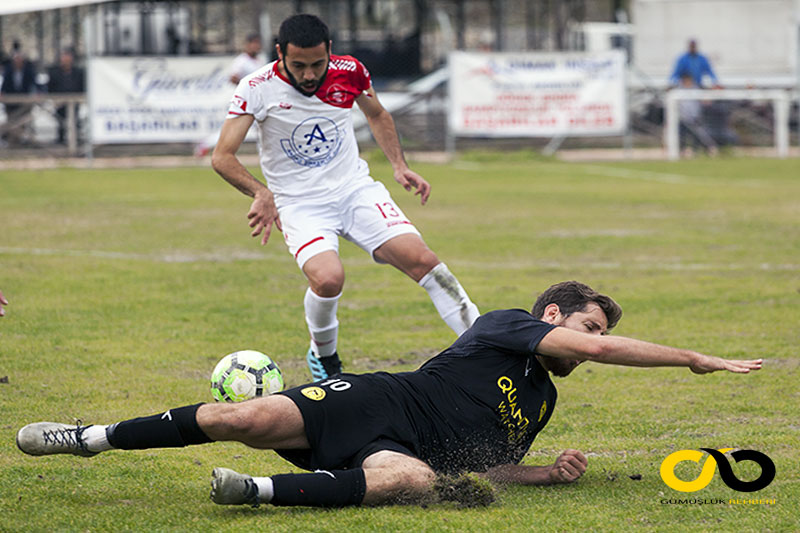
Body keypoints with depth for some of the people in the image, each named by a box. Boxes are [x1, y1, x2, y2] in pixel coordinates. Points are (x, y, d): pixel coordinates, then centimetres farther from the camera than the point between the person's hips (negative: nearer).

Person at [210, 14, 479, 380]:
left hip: (356, 189, 3)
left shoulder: (349, 72, -5)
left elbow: (377, 115, 17)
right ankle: (323, 356, 2)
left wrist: (399, 166, 5)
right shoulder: (257, 89, -15)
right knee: (328, 279, -29)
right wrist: (261, 194, -31)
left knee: (420, 258, -17)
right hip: (299, 205, -3)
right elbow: (222, 157, -18)